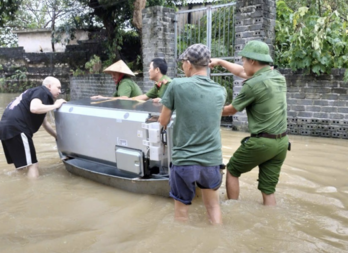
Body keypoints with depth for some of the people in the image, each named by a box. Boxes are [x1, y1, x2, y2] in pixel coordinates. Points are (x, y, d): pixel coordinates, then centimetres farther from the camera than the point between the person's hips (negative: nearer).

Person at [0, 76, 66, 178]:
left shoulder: (36, 93, 28)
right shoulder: (42, 91, -1)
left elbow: (45, 123, 35)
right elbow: (34, 108, -24)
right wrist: (55, 105, -9)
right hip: (16, 128, -10)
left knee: (22, 164, 22)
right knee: (32, 166, -6)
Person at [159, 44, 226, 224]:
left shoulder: (177, 85, -10)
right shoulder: (221, 91, 0)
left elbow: (163, 122, -2)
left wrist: (167, 105, 18)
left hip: (184, 161, -3)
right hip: (212, 160, 3)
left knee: (181, 209, 16)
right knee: (213, 205, 22)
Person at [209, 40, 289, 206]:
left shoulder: (253, 84, -16)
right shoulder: (278, 76, 8)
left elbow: (231, 110, -2)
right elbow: (242, 73, 22)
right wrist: (220, 62, 29)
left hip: (262, 142, -7)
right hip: (281, 142, 7)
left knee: (232, 171, 17)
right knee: (268, 189, 13)